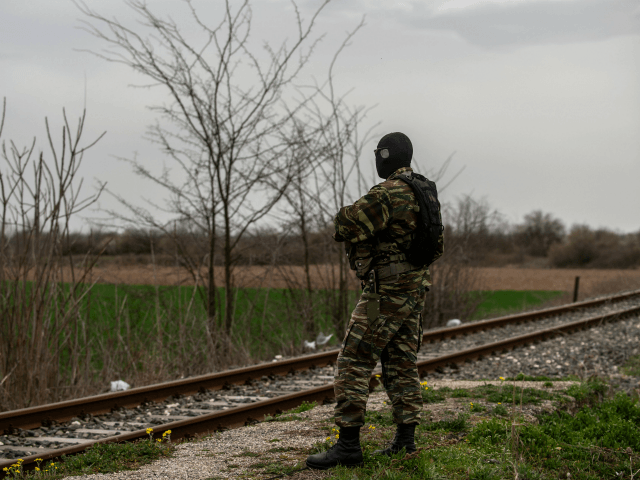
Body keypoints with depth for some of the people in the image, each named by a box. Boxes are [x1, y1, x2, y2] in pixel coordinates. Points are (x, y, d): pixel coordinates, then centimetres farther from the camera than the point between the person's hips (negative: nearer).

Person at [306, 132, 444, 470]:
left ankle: (348, 445, -10)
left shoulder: (387, 194, -17)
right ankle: (405, 440, 16)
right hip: (414, 290, 9)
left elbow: (346, 226, -20)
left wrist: (345, 217, 2)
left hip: (386, 292, -9)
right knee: (400, 365, 14)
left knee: (353, 363, -7)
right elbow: (437, 245, 24)